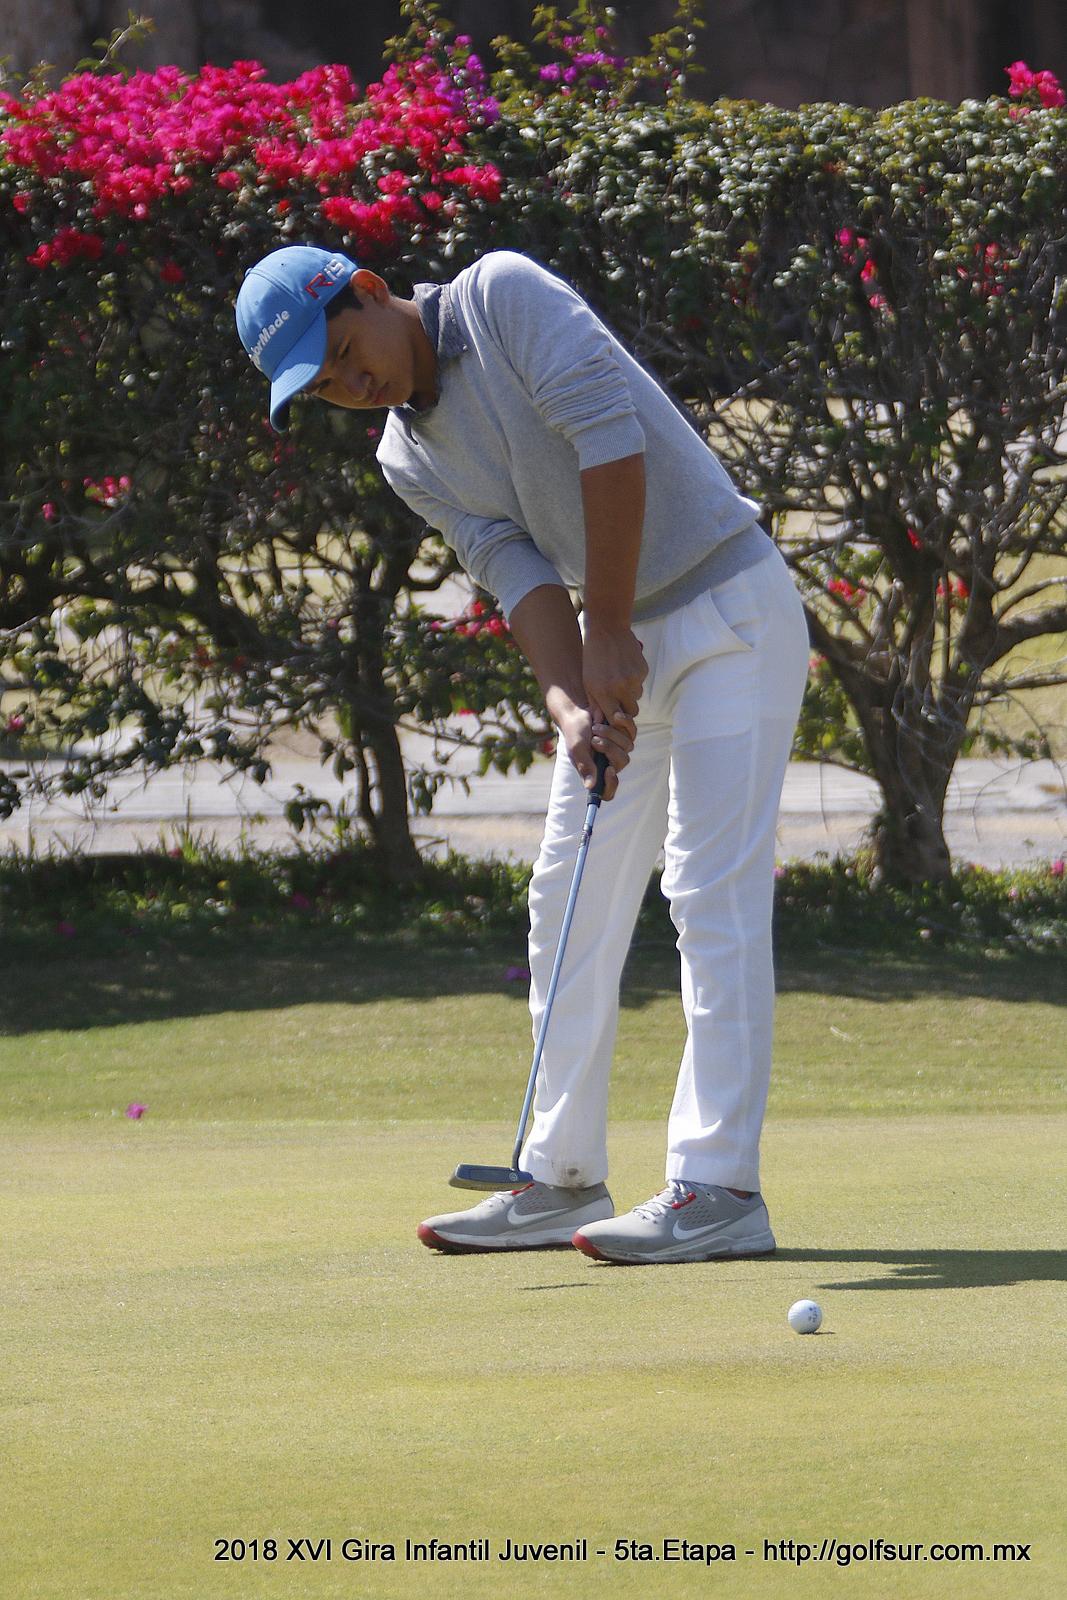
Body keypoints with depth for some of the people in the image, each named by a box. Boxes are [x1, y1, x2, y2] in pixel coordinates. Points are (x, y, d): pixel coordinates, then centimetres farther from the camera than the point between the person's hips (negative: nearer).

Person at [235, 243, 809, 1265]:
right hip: (622, 644, 8)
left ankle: (719, 1190, -18)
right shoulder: (408, 459, 7)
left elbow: (609, 433, -23)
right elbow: (517, 573, -4)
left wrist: (611, 632, -21)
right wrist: (569, 704, -22)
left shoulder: (502, 294, -13)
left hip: (731, 609, -8)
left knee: (713, 890, -14)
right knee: (571, 901, 8)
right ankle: (563, 1179, 16)